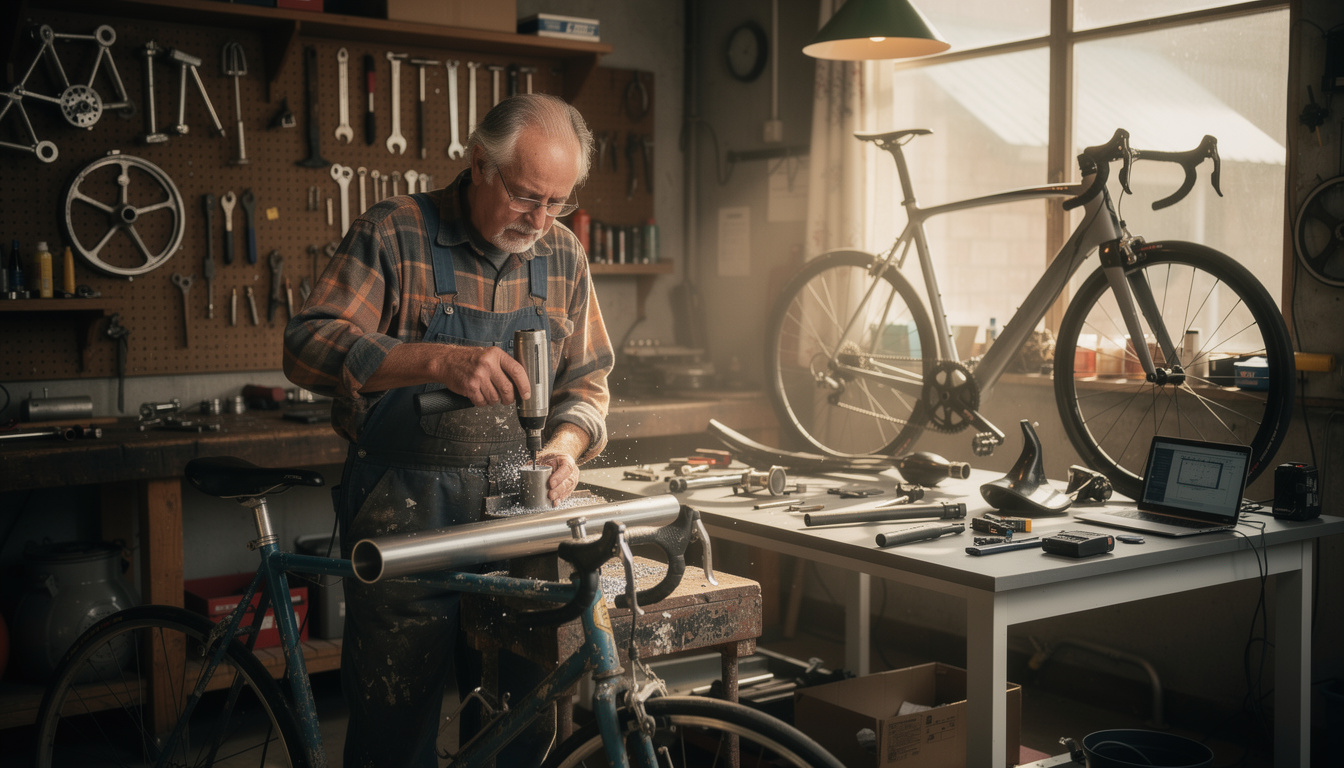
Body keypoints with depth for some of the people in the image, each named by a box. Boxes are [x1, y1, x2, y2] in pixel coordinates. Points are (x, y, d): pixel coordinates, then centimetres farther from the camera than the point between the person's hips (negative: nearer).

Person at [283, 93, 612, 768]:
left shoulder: (563, 255, 9)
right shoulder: (392, 234, -5)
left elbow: (587, 379, 16)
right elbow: (309, 346, -16)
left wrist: (565, 444, -5)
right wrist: (438, 360, -29)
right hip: (405, 514, -4)